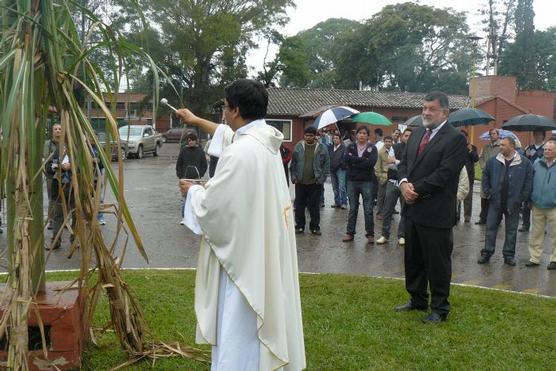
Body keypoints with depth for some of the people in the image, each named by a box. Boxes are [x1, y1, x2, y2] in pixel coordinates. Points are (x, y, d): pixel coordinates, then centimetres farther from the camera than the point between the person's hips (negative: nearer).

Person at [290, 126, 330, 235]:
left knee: (314, 206, 5)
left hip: (315, 183, -1)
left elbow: (326, 165, 1)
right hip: (300, 182, 1)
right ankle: (299, 226, 19)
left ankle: (315, 226, 17)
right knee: (299, 205, 7)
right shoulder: (298, 147, 3)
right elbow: (293, 164, 7)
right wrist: (294, 177, 0)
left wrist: (321, 179, -5)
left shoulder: (322, 148, 0)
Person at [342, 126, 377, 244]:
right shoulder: (351, 147, 7)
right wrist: (362, 159, -14)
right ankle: (350, 233, 15)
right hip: (352, 181, 2)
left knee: (368, 209, 1)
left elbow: (371, 163, -15)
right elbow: (347, 159, -12)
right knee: (352, 209, 9)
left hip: (367, 182, -2)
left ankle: (370, 234, 9)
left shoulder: (372, 148, 1)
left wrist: (354, 162, -11)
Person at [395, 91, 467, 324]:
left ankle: (439, 309, 18)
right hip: (413, 209, 8)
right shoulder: (417, 133, 13)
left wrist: (416, 189, -15)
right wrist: (403, 183, -7)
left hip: (436, 213, -7)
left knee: (437, 263, 4)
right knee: (413, 259, 18)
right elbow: (404, 163, 13)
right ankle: (417, 300, 34)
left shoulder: (455, 139, -11)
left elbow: (444, 174, -18)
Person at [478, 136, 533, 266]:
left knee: (511, 230, 8)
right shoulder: (493, 161, 2)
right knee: (491, 228, 5)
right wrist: (488, 193, 2)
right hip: (495, 202, 1)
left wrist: (523, 198, -4)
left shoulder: (524, 162, -3)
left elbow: (528, 182, 1)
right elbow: (485, 178, 11)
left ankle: (509, 255, 19)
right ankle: (486, 253, 14)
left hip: (513, 203, -1)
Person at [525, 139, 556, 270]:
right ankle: (534, 258, 20)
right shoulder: (537, 164, 5)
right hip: (537, 206, 3)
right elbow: (530, 183, 12)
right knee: (536, 233, 11)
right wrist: (530, 200, 10)